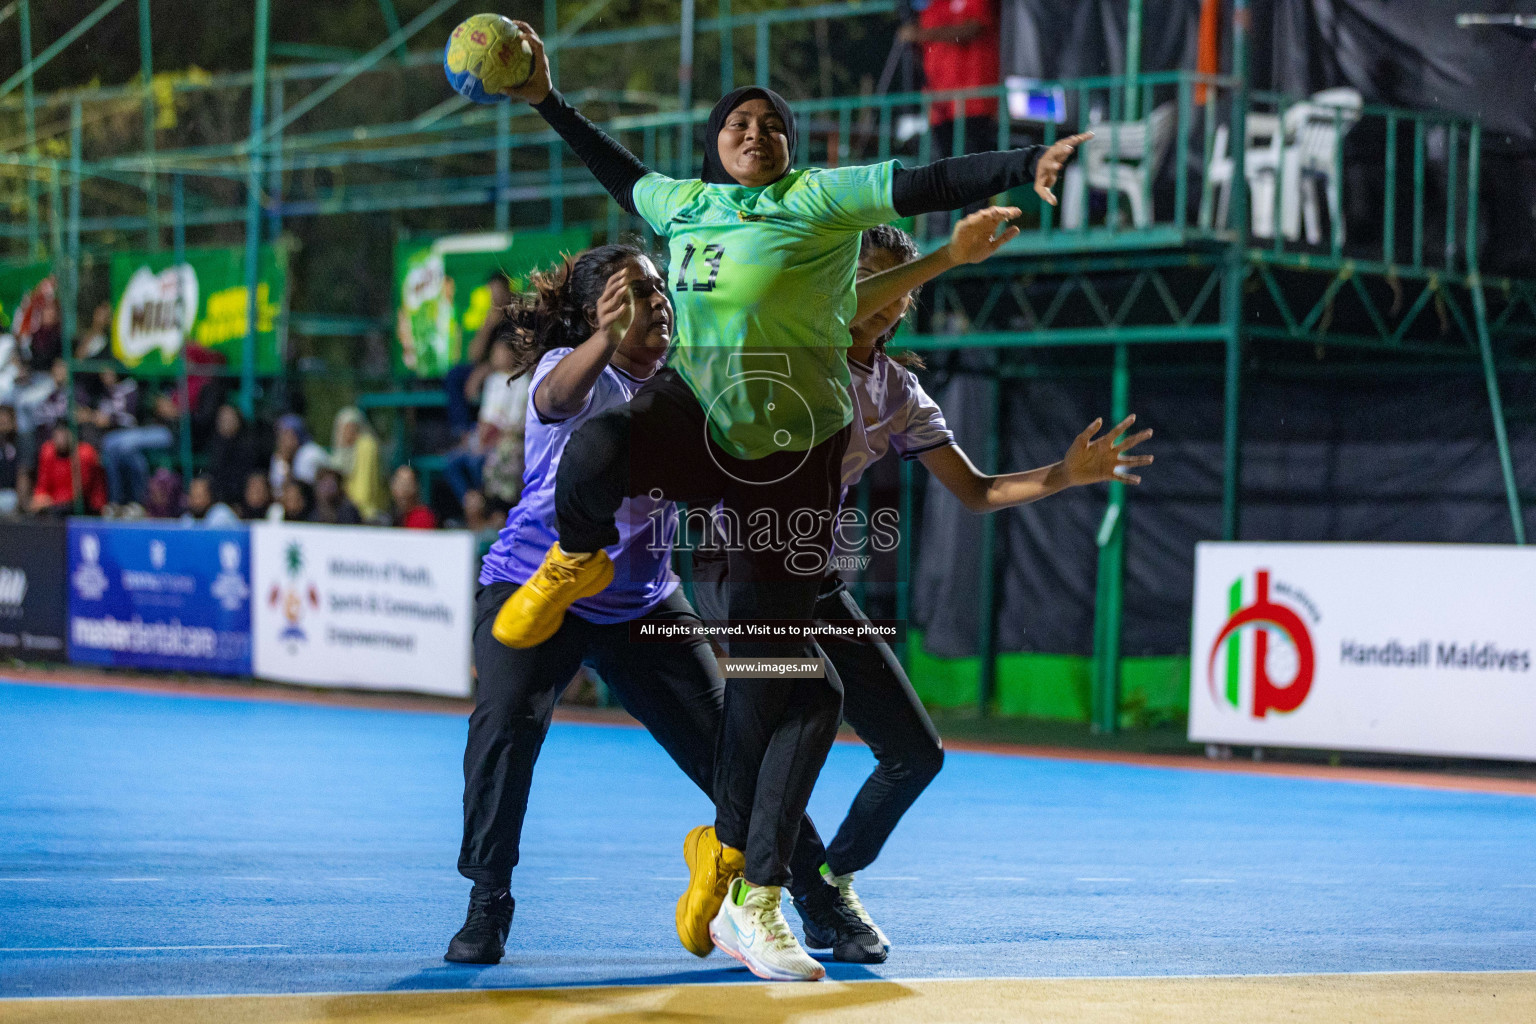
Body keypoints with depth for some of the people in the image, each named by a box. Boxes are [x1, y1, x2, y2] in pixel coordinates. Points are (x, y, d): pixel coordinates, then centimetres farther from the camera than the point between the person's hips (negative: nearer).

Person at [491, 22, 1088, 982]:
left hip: (793, 458, -2)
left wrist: (1023, 164, -31)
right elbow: (627, 176, 31)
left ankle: (754, 896, 6)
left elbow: (924, 184, -17)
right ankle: (577, 563, 3)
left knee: (776, 672, -2)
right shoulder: (686, 203, 10)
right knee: (596, 451, -35)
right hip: (695, 420, 2)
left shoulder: (820, 199, -4)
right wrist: (549, 100, 33)